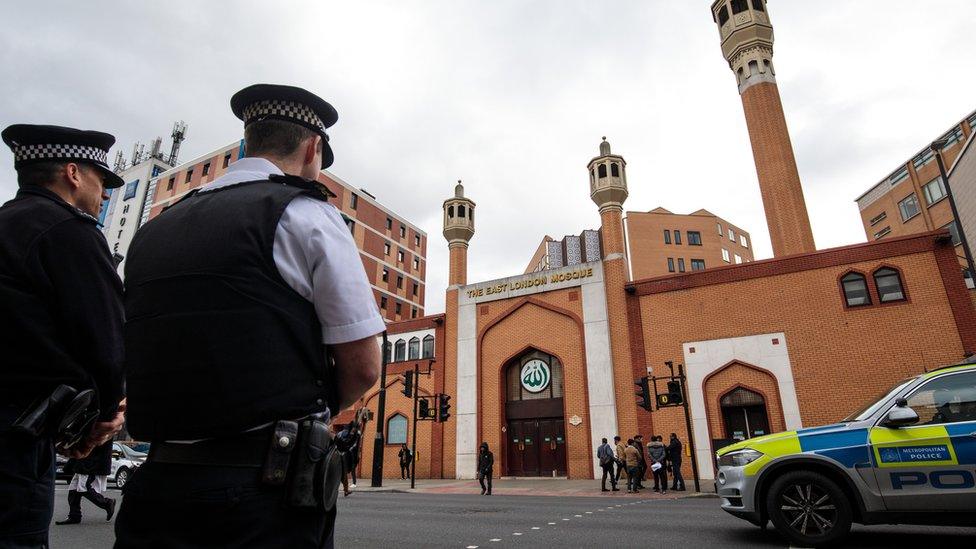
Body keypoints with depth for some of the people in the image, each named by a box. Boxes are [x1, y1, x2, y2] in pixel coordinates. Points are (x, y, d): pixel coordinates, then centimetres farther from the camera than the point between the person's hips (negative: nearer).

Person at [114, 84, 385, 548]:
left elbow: (137, 369, 17)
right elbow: (363, 367, -9)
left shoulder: (153, 229, 12)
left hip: (157, 482, 6)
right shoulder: (306, 214, -7)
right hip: (270, 491, -5)